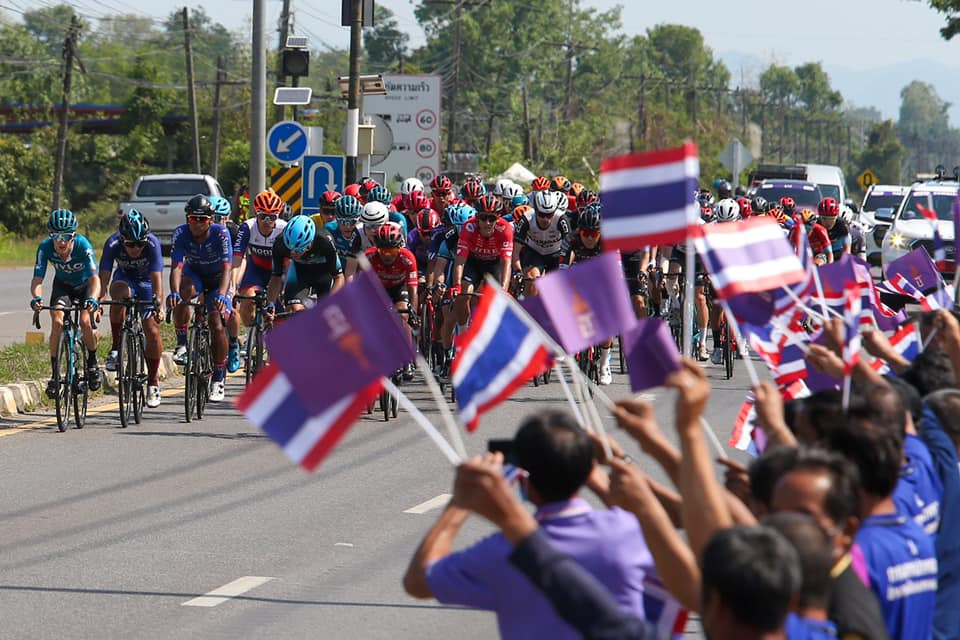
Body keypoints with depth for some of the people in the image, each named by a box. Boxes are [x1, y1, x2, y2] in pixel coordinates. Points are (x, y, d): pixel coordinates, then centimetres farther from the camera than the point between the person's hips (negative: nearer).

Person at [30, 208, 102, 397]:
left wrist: (92, 299, -62)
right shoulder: (45, 247, -29)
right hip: (62, 286, 2)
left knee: (85, 321, -23)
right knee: (57, 322, -20)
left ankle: (92, 363, 3)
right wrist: (36, 298, -53)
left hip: (85, 286, -2)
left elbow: (94, 277, -42)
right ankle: (54, 373, -10)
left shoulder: (83, 245, -35)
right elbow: (37, 279, -31)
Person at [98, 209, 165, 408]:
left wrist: (157, 304, -50)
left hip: (147, 282, 0)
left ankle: (153, 382, 4)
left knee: (152, 330, -13)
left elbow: (156, 278, -37)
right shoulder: (113, 244, -28)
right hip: (125, 279, 0)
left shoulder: (152, 244, -32)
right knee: (120, 294, -36)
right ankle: (115, 347, -22)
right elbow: (103, 277, -32)